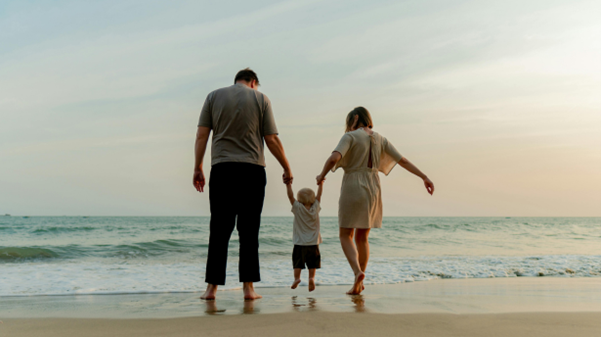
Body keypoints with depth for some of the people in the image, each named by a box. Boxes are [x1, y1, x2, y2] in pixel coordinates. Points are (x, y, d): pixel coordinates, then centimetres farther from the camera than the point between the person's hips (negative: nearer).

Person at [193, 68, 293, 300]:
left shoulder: (214, 96, 12)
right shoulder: (260, 99, 8)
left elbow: (202, 135, 4)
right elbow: (272, 140, 3)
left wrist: (198, 168, 9)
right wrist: (287, 168, 12)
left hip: (221, 169, 1)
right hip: (252, 170, -1)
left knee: (219, 231, 3)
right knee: (249, 231, 3)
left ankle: (212, 287, 3)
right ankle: (248, 287, 4)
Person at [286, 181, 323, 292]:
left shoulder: (298, 208, -6)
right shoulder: (315, 208, 1)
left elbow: (290, 196, -7)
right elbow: (319, 195, 10)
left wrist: (288, 184, -4)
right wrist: (321, 183, 18)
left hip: (300, 243, -2)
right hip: (313, 243, 2)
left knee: (297, 262, 5)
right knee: (312, 264, 7)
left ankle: (296, 277, -9)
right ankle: (311, 278, -9)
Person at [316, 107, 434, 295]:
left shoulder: (350, 137, -7)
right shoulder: (380, 139, 9)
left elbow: (334, 158, -23)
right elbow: (403, 161, 9)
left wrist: (322, 175, -6)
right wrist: (424, 177, 13)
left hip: (352, 189, -5)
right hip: (372, 190, 5)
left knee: (346, 236, 4)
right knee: (362, 237, 15)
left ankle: (357, 272, -20)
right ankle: (359, 283, 16)